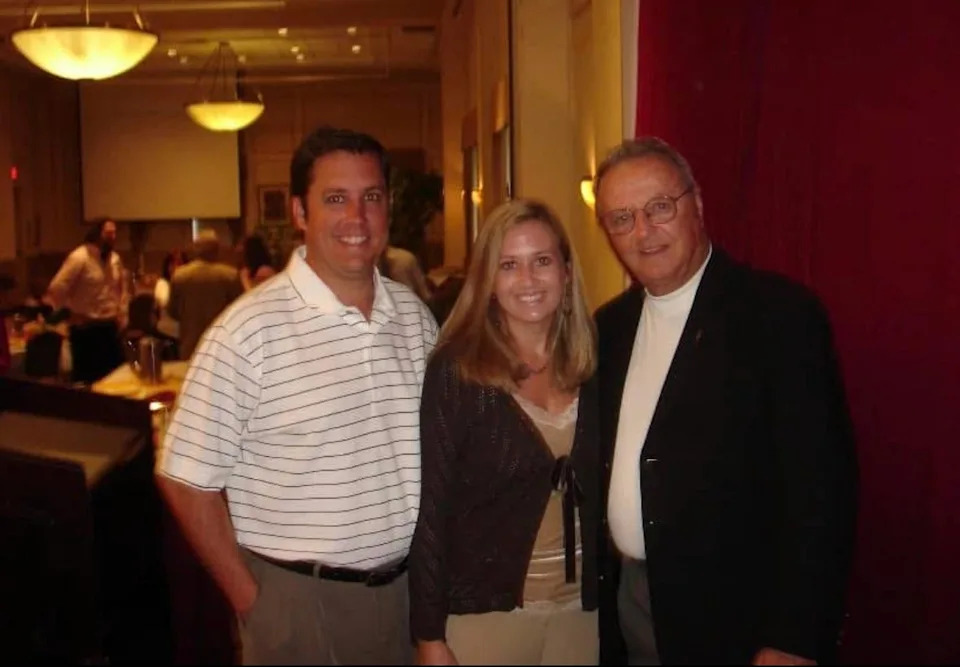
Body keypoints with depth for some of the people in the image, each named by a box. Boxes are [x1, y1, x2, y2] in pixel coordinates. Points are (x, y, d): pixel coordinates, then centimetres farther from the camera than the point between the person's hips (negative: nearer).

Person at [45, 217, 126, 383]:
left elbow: (121, 288, 21)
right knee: (86, 376, 2)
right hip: (85, 329, -6)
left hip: (109, 327, 6)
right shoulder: (79, 257, -15)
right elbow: (57, 289, -17)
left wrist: (120, 312, 13)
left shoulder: (115, 258, 6)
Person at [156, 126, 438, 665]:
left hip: (410, 587, 5)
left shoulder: (415, 314, 1)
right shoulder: (250, 330, -16)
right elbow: (188, 480, -12)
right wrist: (250, 598, -7)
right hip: (300, 600, -5)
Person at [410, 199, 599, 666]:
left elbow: (603, 494, 6)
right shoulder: (456, 370, -11)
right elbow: (431, 505, -11)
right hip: (487, 612, -4)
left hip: (581, 609, 4)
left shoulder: (591, 367, 0)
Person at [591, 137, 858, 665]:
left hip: (731, 620, -5)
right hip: (624, 604, 5)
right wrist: (596, 592, 7)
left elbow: (819, 483, -16)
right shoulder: (610, 325, 6)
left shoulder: (781, 313, -13)